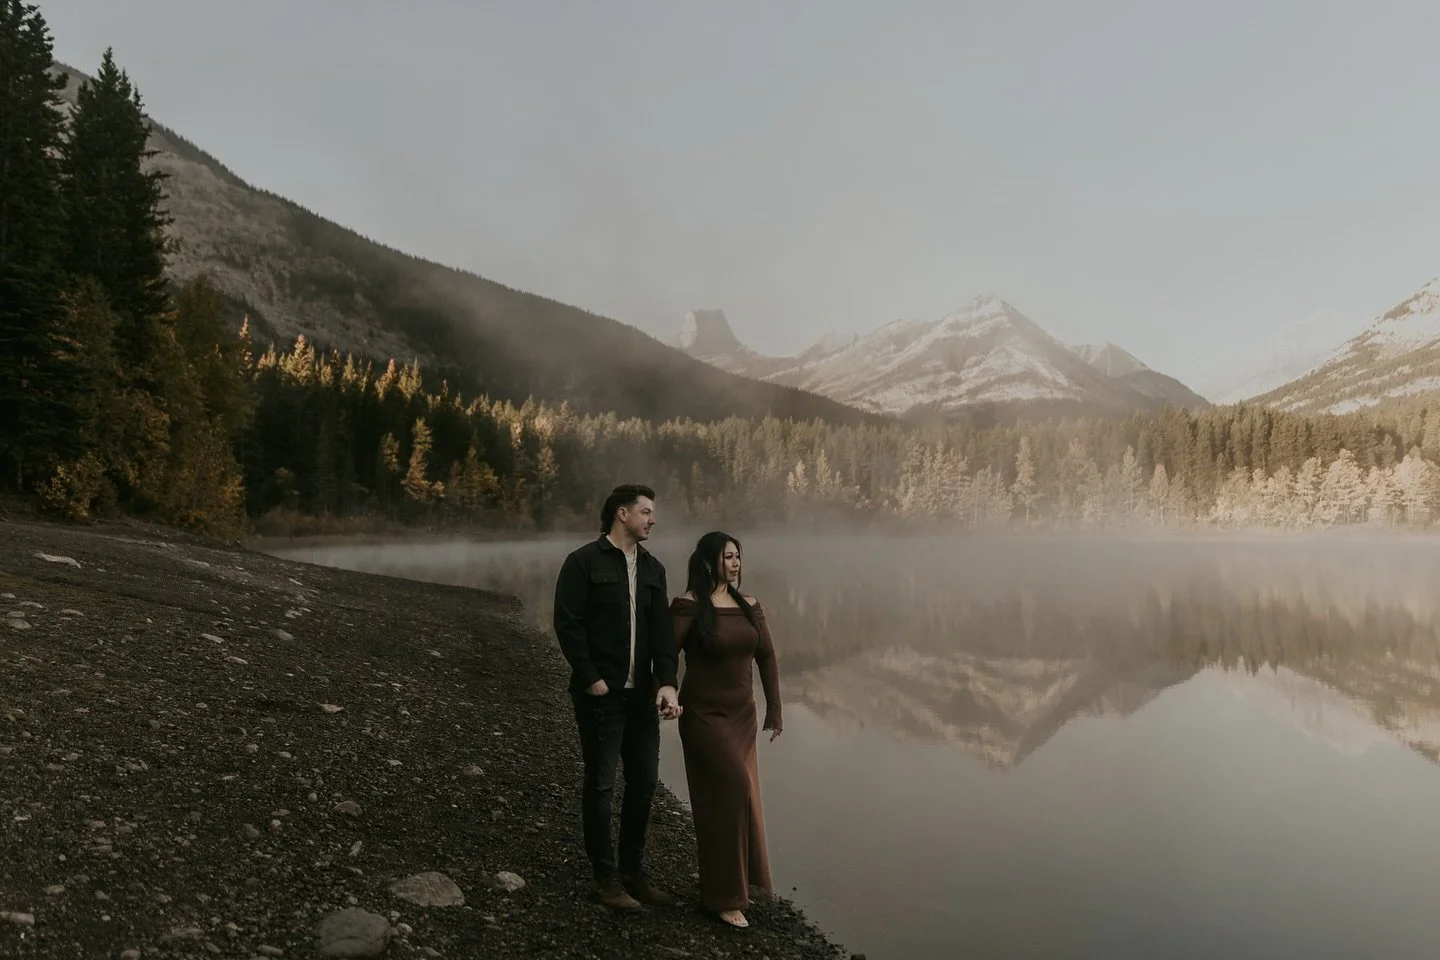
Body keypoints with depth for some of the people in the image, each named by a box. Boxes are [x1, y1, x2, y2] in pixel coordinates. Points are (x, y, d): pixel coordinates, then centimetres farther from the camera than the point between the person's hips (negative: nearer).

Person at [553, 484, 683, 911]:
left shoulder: (652, 568, 11)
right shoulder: (584, 562, -7)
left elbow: (662, 630, 4)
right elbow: (566, 623, -11)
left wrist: (666, 682, -8)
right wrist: (591, 678, -14)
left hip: (642, 694, 6)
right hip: (600, 693, -6)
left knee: (644, 781, 11)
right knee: (601, 784, 2)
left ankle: (632, 870, 26)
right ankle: (605, 877, 16)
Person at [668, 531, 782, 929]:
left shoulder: (749, 606, 5)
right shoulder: (689, 606, -12)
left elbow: (767, 658, 10)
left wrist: (774, 709, 12)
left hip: (742, 714, 6)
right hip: (704, 714, -6)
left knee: (737, 794, 11)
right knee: (731, 790, -14)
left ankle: (739, 880, 31)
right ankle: (724, 896, -1)